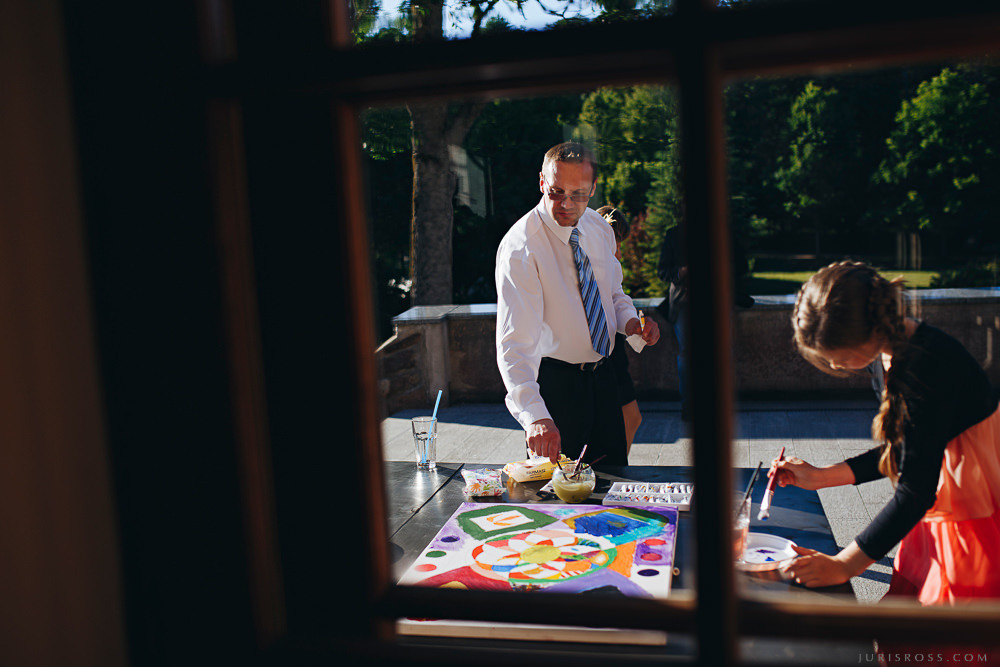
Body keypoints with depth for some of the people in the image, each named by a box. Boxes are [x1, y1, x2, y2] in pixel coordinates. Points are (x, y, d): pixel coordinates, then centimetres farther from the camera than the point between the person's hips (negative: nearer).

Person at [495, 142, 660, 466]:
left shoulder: (598, 226, 0)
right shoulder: (519, 248, -22)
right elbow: (514, 341, -31)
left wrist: (630, 321, -7)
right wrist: (535, 415, -44)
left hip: (602, 375, 6)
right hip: (553, 382, -6)